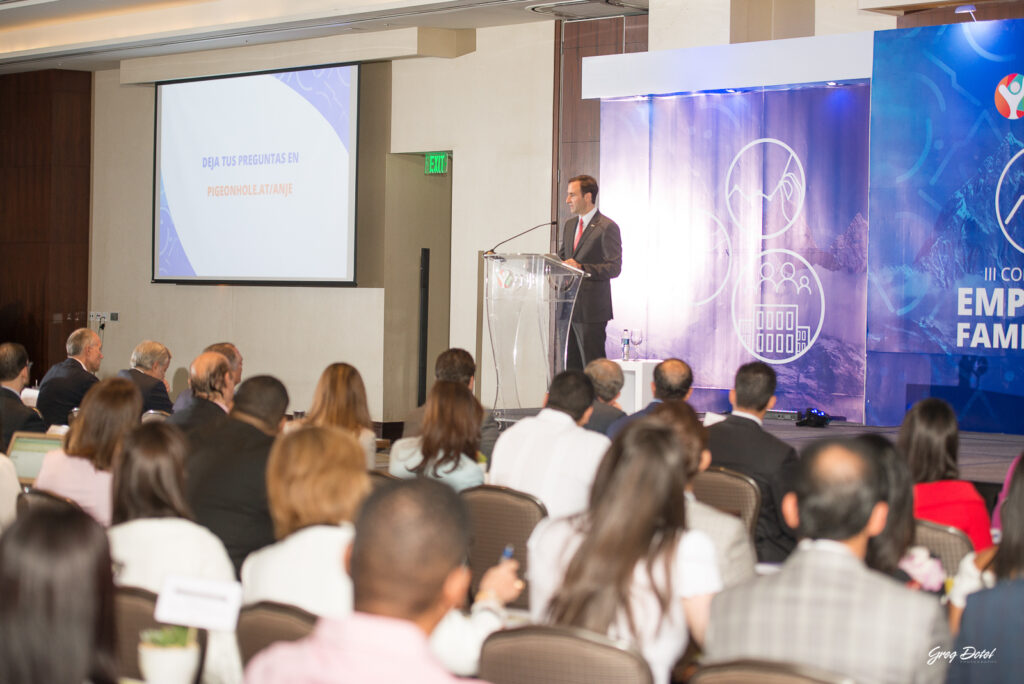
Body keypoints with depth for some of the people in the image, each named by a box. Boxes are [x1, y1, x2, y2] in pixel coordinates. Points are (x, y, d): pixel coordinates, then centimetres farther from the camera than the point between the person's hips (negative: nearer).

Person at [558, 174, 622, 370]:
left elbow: (614, 267, -13)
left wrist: (582, 268, -24)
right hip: (569, 308, 8)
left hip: (591, 310, -8)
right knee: (572, 367, 9)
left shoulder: (607, 227, -8)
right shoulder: (569, 225, 17)